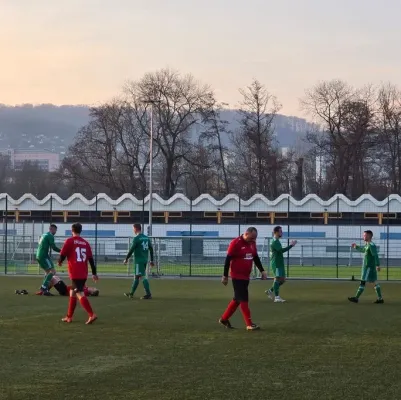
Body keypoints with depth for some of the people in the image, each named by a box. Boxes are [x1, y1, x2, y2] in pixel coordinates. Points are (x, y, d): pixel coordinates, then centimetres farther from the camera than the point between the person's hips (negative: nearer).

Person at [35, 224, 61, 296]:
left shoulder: (44, 235, 19)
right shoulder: (50, 236, -9)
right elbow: (53, 247, -14)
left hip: (39, 256, 10)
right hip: (44, 256, -10)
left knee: (47, 272, 17)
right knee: (52, 271, -9)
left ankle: (45, 290, 11)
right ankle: (43, 288, -18)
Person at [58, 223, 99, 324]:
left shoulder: (69, 241, -4)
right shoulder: (85, 243, 11)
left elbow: (63, 254, -6)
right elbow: (91, 259, 9)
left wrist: (60, 262, 17)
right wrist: (94, 273, 12)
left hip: (75, 273, -6)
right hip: (84, 274, 6)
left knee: (80, 294, -11)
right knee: (72, 293, 20)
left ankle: (92, 315, -25)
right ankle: (69, 317, 25)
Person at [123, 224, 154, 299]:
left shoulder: (136, 238, -11)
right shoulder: (147, 238, 12)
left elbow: (131, 250, -13)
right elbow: (151, 249, 12)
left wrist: (126, 259, -4)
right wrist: (151, 260, 17)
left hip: (138, 260, -8)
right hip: (145, 260, 8)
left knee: (143, 277, -10)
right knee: (136, 276, 16)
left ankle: (148, 294, -15)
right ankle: (131, 293, 23)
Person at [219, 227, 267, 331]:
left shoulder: (252, 243, 7)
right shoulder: (235, 243, -15)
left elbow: (256, 258, 18)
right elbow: (228, 259, -12)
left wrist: (262, 270, 11)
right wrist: (225, 276, -11)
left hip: (246, 276, 8)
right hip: (237, 276, -8)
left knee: (237, 299, 13)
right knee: (243, 299, -8)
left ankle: (224, 319, 25)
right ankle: (249, 324, -7)